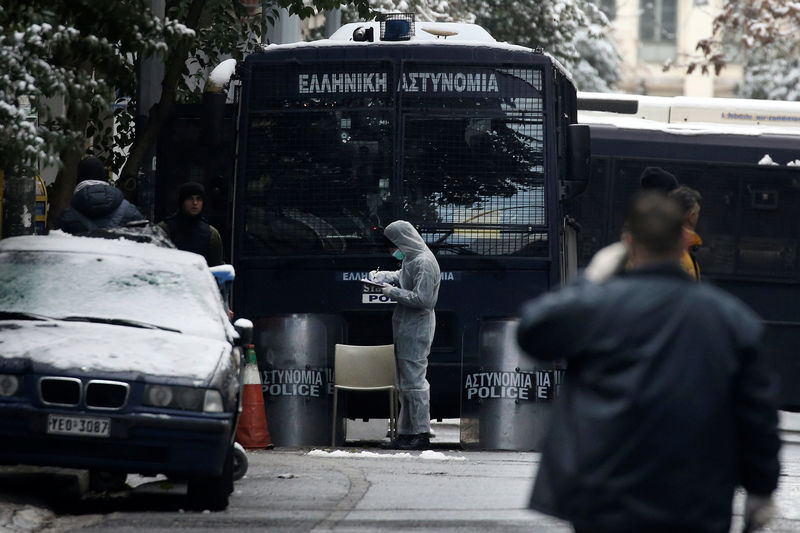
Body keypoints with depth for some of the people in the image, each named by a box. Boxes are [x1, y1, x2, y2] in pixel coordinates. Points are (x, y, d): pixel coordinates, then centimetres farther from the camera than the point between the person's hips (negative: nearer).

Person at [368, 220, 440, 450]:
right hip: (406, 328, 10)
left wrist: (393, 292, -17)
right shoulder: (411, 259, 13)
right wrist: (381, 276, 13)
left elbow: (422, 299, -23)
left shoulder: (424, 263, -17)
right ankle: (406, 431, 18)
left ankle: (422, 433, -5)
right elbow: (401, 276, 31)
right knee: (405, 382, 13)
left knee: (414, 380, -8)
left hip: (416, 329, -10)